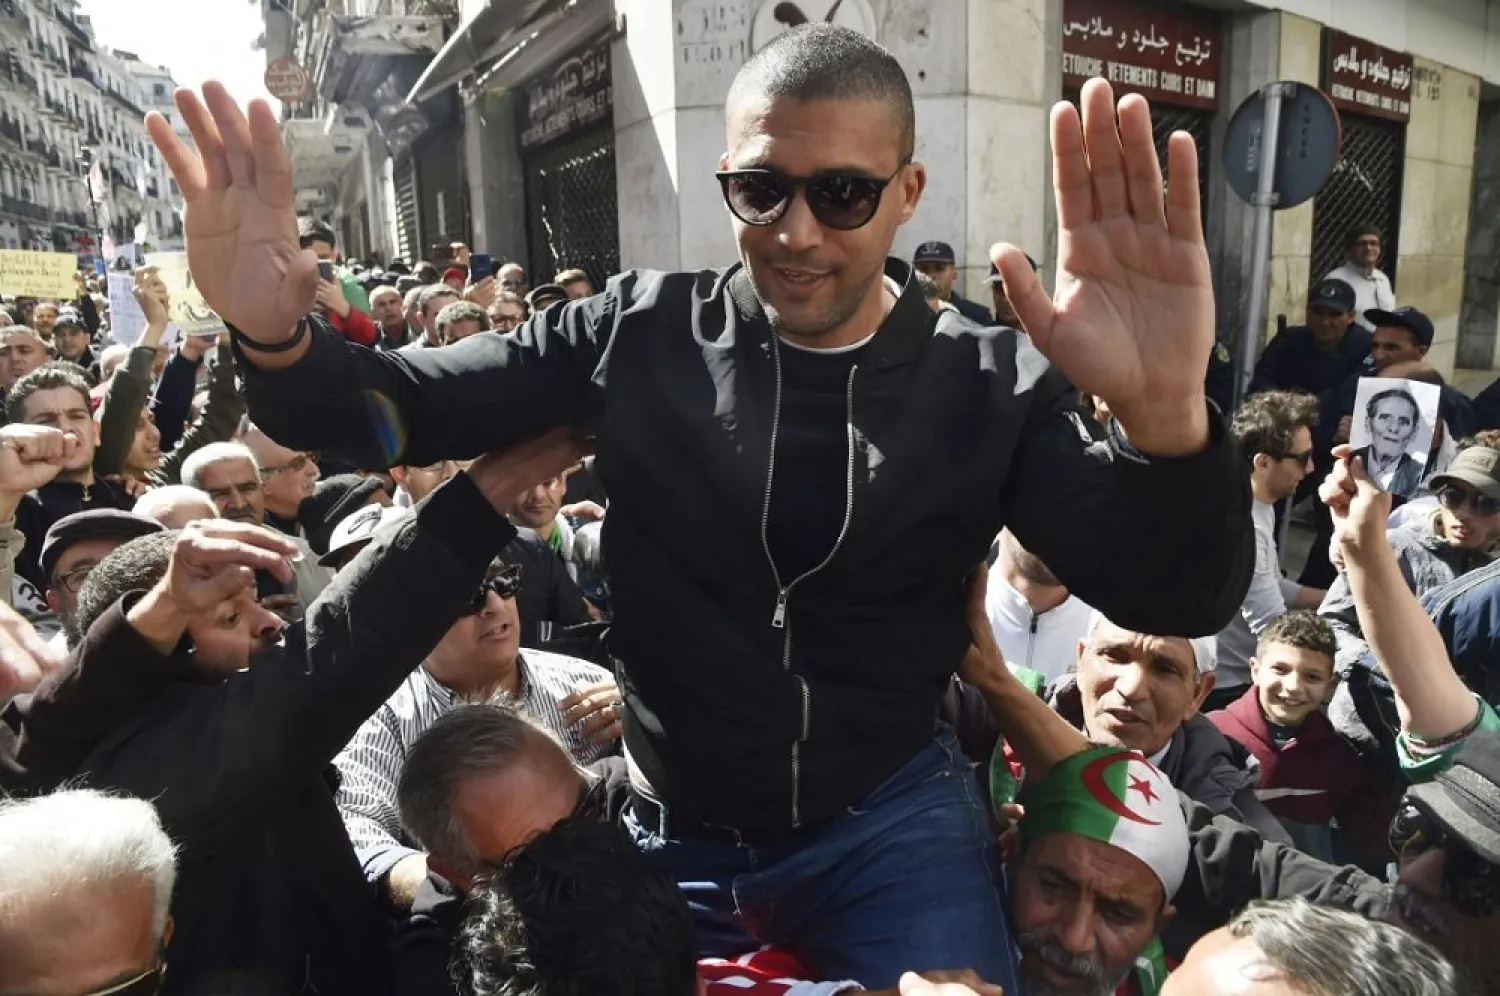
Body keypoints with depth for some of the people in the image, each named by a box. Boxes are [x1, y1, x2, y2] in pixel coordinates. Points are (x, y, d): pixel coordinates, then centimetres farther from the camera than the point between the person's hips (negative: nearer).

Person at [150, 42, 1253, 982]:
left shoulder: (989, 385, -12)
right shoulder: (641, 334, -10)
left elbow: (1183, 599, -17)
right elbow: (396, 408, -7)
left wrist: (1165, 419, -39)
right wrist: (277, 338, -31)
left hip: (892, 824, 0)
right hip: (676, 833, 2)